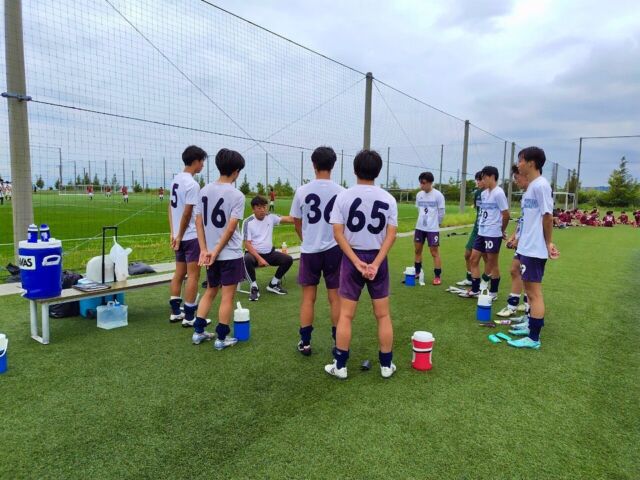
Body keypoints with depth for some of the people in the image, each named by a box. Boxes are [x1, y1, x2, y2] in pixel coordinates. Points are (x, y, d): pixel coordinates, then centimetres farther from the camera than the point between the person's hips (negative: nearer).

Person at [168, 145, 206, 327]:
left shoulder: (176, 179, 10)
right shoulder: (192, 184, -17)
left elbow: (171, 207, 13)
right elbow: (187, 213, -19)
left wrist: (173, 233, 14)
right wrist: (179, 236, -9)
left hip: (179, 236, 9)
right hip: (192, 236, -9)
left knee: (179, 273, 15)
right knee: (193, 275, -2)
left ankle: (175, 312, 23)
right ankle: (189, 317, 4)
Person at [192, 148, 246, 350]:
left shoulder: (204, 190, 4)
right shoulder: (237, 195, -13)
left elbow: (198, 222, 2)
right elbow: (230, 228, -17)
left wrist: (204, 250, 0)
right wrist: (216, 251, -10)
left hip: (210, 252, 6)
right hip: (230, 254, -6)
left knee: (210, 291, 22)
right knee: (227, 296, 5)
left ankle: (198, 332, 26)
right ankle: (221, 338, 14)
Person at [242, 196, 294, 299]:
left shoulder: (270, 217, 1)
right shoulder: (248, 222, -11)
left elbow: (288, 219, -10)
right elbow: (247, 244, -15)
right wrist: (259, 258, -25)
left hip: (269, 253, 4)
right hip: (254, 253, -4)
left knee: (288, 259, -14)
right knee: (247, 260, -37)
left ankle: (273, 284, 7)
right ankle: (254, 287, -14)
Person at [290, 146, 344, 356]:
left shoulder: (302, 191, -5)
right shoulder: (341, 192, -7)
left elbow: (297, 223, 5)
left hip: (309, 250, 0)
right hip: (334, 250, 0)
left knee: (308, 297, 9)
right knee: (335, 297, 9)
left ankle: (305, 343, 15)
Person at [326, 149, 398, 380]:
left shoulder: (343, 196, -5)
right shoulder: (388, 199, -1)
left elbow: (338, 233, -10)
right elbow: (391, 235, -8)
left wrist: (357, 262, -12)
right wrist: (375, 263, -12)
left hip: (352, 258, -1)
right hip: (378, 259, 2)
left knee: (345, 315, 6)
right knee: (383, 315, 11)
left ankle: (340, 366, 14)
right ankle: (386, 365, 20)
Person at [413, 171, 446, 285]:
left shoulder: (438, 195, -12)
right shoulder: (419, 195, 4)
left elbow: (441, 212, -5)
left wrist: (435, 223, 4)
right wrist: (423, 221, 14)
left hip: (432, 228, -5)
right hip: (420, 227, 6)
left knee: (434, 252, -1)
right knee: (418, 250, 12)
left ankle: (437, 277, 8)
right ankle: (417, 273, 27)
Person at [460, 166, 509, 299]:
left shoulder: (498, 193, -13)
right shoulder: (484, 193, 12)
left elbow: (506, 215, -12)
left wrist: (501, 230, 0)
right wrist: (481, 227, 11)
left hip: (493, 234, -8)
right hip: (481, 233, 8)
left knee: (492, 264, 3)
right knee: (473, 259, 9)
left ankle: (493, 292, 16)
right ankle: (475, 290, 18)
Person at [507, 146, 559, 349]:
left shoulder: (540, 185, -16)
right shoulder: (531, 186, 13)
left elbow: (547, 216, -16)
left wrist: (548, 243, -10)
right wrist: (518, 237, 15)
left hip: (534, 249, -10)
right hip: (526, 246, 10)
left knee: (534, 291, -4)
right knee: (530, 289, 19)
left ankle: (534, 338, 4)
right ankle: (531, 325, 33)